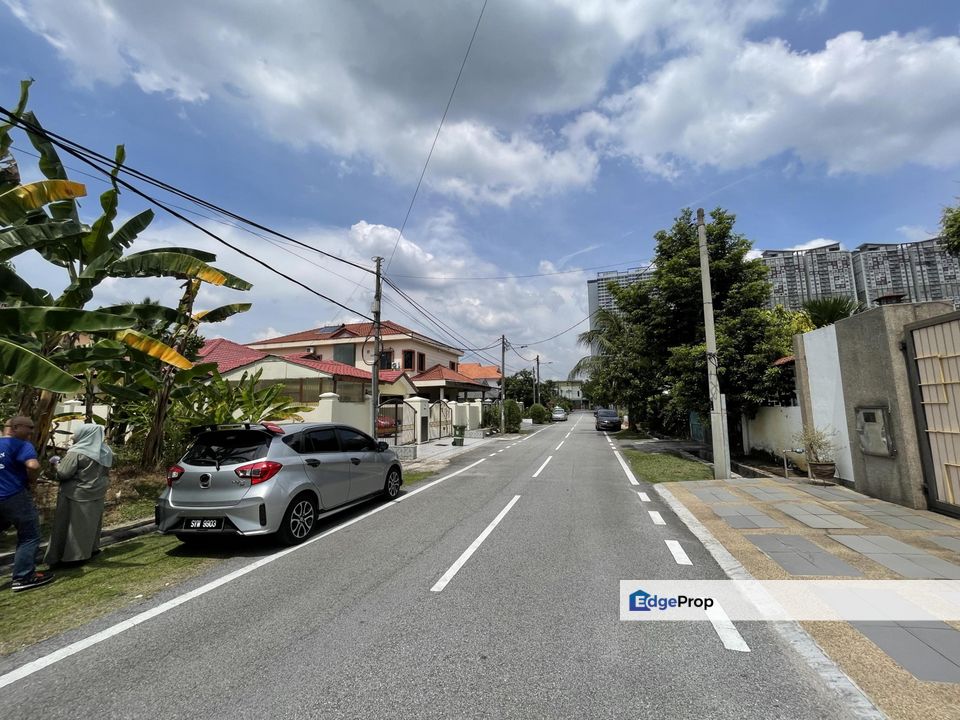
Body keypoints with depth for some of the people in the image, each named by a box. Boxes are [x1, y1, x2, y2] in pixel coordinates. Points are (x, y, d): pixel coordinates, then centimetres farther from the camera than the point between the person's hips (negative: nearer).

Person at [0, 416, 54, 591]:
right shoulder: (20, 445, -13)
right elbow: (33, 465, -28)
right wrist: (30, 481, -8)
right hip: (15, 497, -8)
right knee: (29, 537, 2)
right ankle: (23, 577, 3)